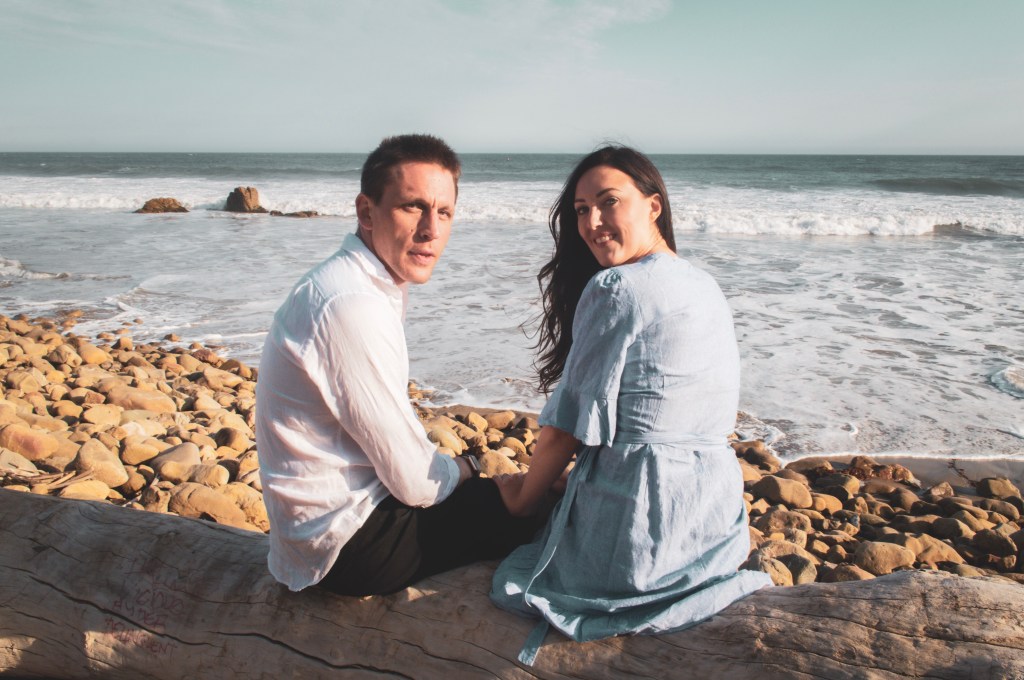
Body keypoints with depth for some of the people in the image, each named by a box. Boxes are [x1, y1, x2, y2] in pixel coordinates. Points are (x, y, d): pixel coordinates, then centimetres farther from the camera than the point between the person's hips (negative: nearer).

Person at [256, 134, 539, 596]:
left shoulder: (364, 285, 4)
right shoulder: (352, 306, -27)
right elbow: (416, 483, -22)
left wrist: (450, 467, 3)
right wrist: (463, 468, -3)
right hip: (351, 545, -9)